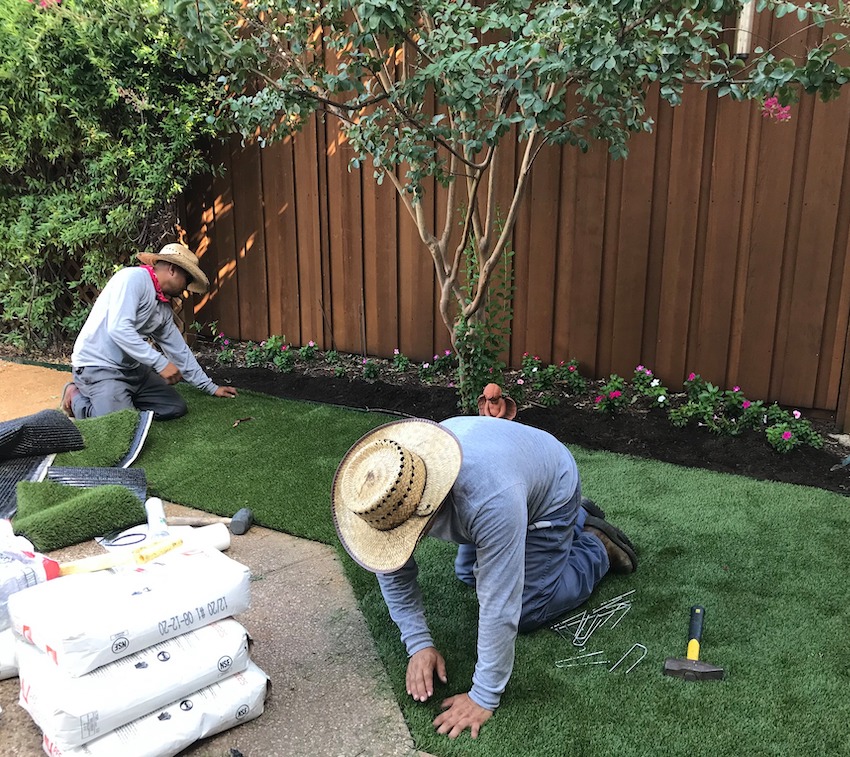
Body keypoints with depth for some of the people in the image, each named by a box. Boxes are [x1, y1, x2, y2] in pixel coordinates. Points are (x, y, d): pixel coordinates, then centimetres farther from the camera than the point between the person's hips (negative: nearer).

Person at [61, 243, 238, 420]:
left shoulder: (164, 308, 10)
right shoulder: (133, 278, -16)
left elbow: (179, 350, 17)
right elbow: (118, 329, -27)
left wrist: (211, 387, 20)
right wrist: (160, 363, -28)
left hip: (132, 368, 8)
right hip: (98, 366, -8)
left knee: (176, 407, -2)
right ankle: (77, 397, 4)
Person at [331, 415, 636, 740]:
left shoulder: (492, 499, -47)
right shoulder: (388, 488, -28)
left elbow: (499, 605, -40)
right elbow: (393, 572, -13)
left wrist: (484, 697, -31)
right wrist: (419, 644, -18)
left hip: (550, 487, -6)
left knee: (526, 613, -6)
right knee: (468, 574, 21)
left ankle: (596, 548, 18)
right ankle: (577, 518, 32)